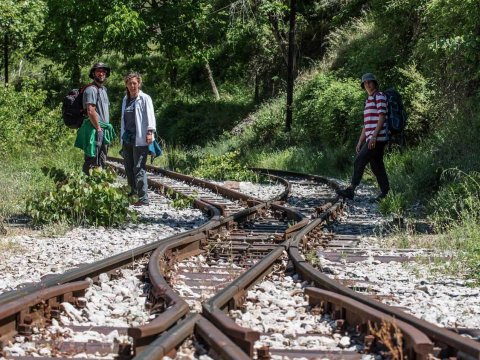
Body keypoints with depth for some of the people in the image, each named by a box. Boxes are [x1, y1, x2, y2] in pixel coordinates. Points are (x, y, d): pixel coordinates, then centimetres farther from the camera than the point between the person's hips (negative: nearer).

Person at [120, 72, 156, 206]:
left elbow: (150, 116, -11)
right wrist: (122, 134, 21)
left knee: (139, 168, -11)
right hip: (127, 138, 7)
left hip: (139, 139, -7)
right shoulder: (126, 99, 18)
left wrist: (150, 132, -21)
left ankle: (144, 198, -10)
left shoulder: (144, 99, -3)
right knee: (128, 167, 11)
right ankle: (134, 191, 25)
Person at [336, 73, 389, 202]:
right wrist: (360, 141, 20)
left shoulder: (379, 96, -5)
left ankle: (351, 190, -13)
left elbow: (382, 117, -14)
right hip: (371, 139, 9)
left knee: (359, 161, -12)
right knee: (377, 166, 8)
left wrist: (374, 136, -22)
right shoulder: (368, 100, 23)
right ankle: (385, 192, 11)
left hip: (377, 138, -9)